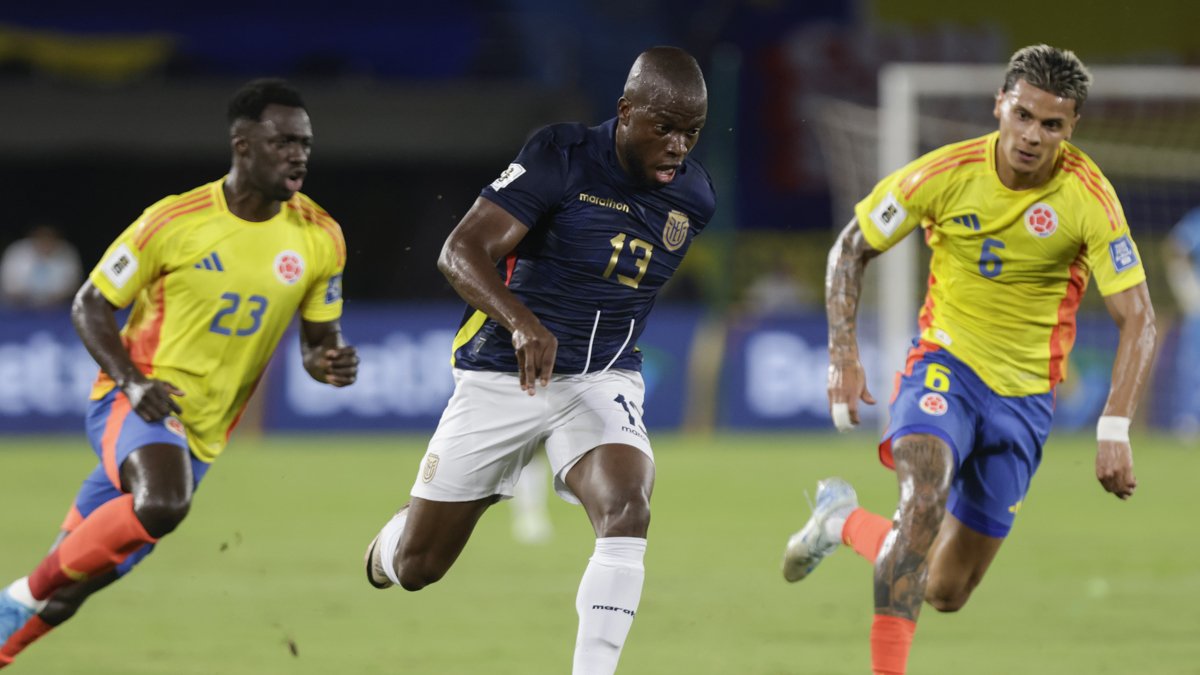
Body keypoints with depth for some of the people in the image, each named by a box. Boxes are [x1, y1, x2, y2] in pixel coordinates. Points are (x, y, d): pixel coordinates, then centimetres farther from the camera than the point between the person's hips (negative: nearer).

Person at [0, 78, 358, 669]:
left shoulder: (319, 238, 0)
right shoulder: (174, 221, -12)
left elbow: (318, 338, 12)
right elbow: (90, 305, -3)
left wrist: (328, 362, -13)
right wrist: (130, 380, -19)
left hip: (201, 431, 5)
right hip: (136, 402, -5)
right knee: (161, 503, -36)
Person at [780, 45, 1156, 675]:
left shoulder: (1089, 198, -16)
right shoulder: (944, 173, -14)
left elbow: (1136, 320, -14)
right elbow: (850, 248, 0)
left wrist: (1114, 429, -25)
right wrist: (843, 354, -10)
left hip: (1024, 394, 1)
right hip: (944, 363, -1)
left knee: (945, 592, 6)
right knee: (925, 498, -34)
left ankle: (846, 521, 35)